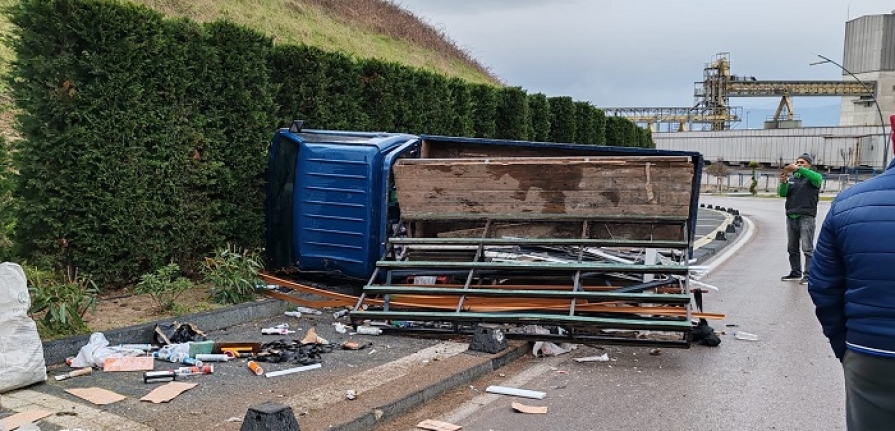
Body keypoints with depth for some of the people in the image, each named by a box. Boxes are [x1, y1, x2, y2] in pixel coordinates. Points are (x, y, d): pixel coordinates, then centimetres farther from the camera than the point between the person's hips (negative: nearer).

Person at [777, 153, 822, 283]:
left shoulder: (812, 178, 3)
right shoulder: (792, 178, 17)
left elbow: (817, 178, -21)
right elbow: (783, 194, 8)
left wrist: (798, 169, -26)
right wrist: (783, 182, -12)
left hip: (806, 217, -6)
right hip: (791, 217, 6)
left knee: (807, 248, -9)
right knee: (792, 248, 10)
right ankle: (795, 273, 18)